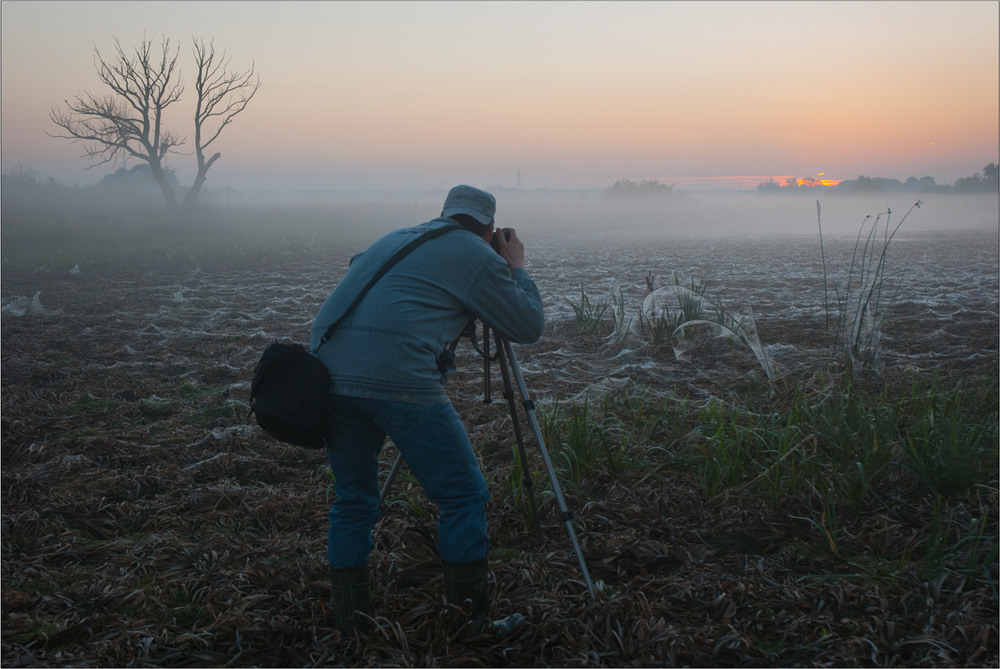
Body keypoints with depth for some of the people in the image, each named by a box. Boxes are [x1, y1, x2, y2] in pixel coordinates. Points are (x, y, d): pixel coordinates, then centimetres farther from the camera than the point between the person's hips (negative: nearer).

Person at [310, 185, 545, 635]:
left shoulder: (395, 238, 28)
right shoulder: (476, 255, 9)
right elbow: (529, 327, 14)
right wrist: (517, 268, 30)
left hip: (328, 371, 7)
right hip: (398, 378, -7)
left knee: (353, 499, 21)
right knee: (462, 496, 7)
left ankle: (350, 621, 24)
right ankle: (473, 624, 13)